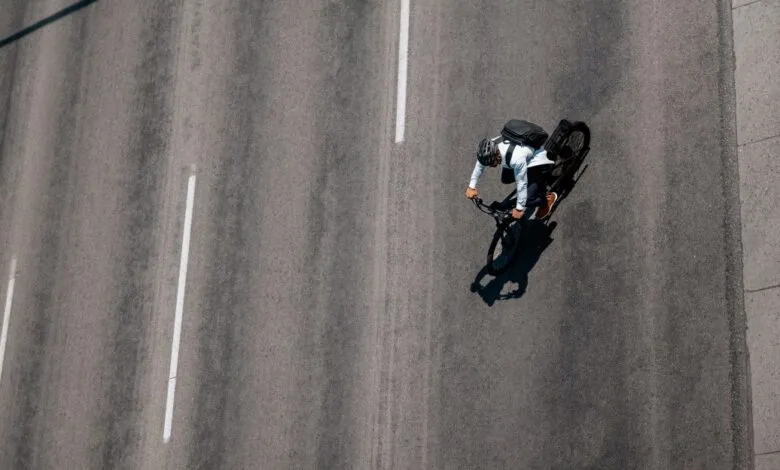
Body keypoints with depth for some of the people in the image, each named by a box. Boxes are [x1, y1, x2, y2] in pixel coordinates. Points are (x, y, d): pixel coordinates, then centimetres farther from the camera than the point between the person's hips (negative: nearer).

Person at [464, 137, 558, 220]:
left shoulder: (516, 158, -45)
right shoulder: (489, 149, -26)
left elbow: (521, 184, -35)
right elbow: (479, 165, -6)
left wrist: (519, 208, -27)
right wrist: (472, 187, -3)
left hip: (536, 159, -7)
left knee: (527, 201, -12)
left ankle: (548, 198, 19)